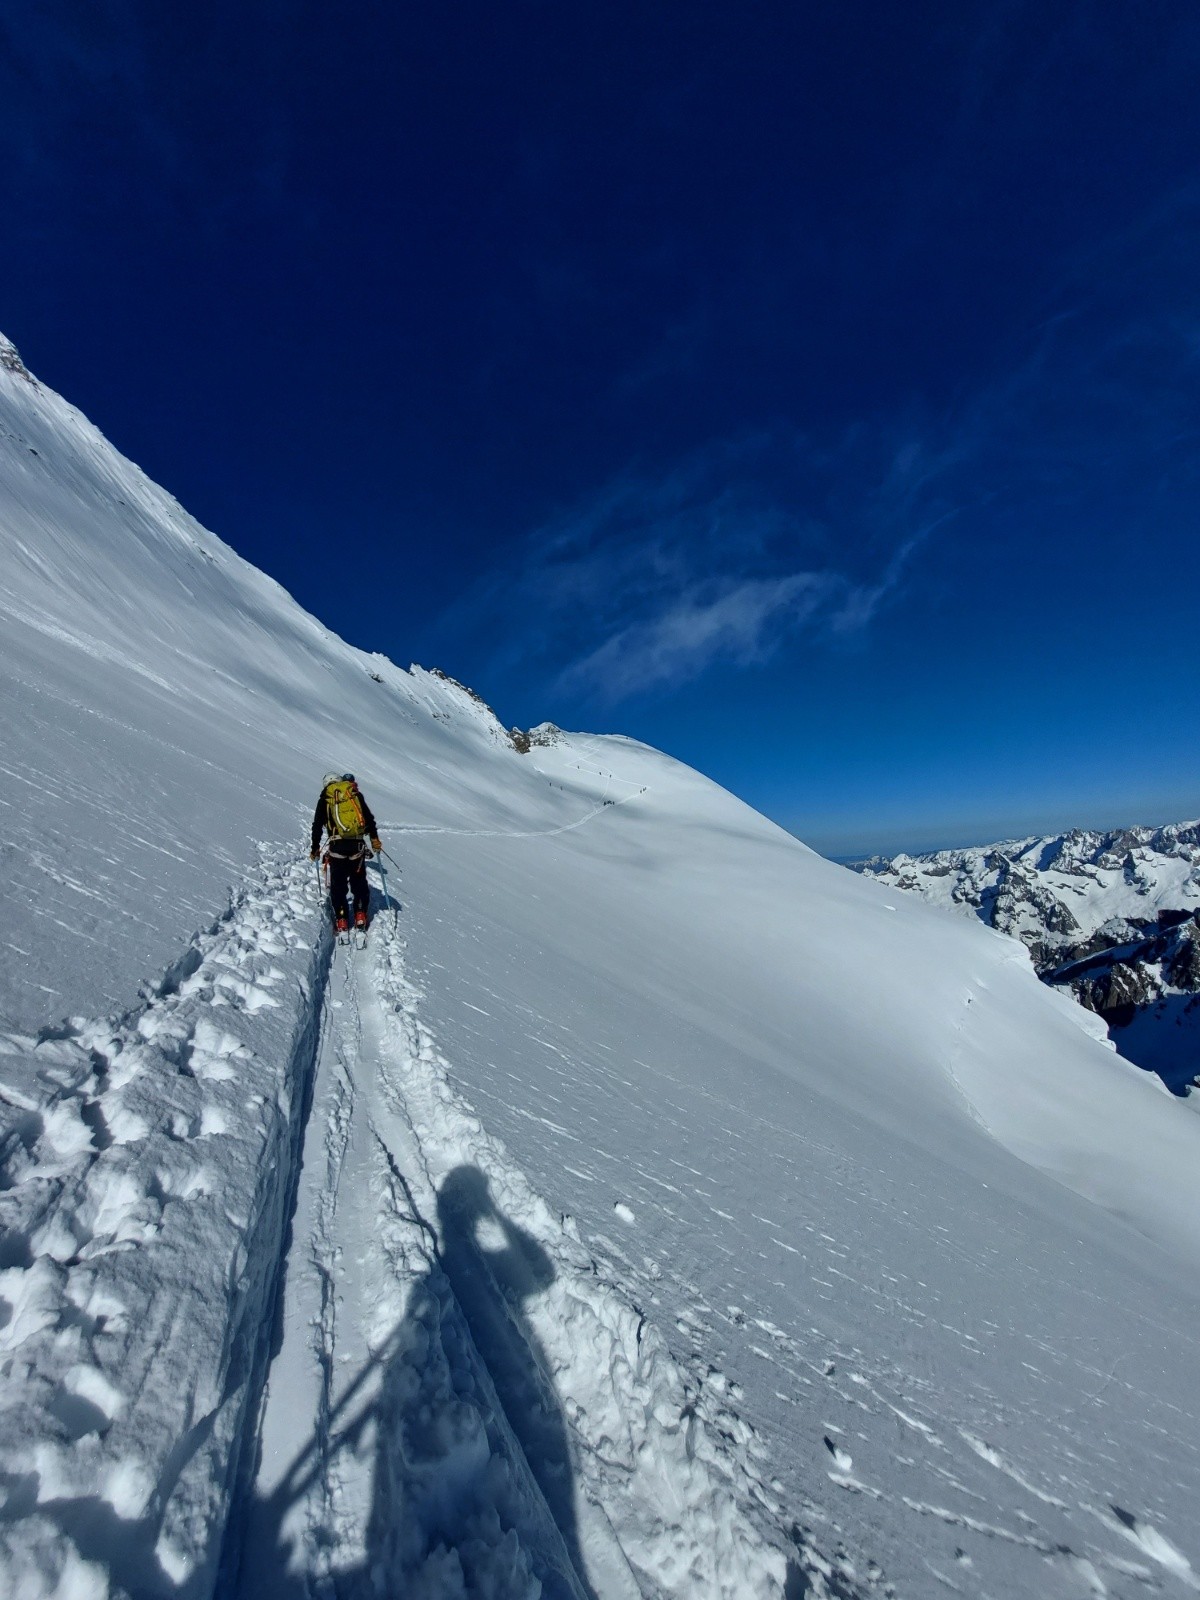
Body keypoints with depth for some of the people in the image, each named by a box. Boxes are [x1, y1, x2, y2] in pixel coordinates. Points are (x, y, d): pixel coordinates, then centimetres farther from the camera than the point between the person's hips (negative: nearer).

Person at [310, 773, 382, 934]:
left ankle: (341, 921, 5)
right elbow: (369, 818, 10)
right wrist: (374, 839, 15)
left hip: (337, 845, -1)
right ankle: (360, 916, 12)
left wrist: (315, 848, 17)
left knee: (338, 885, 7)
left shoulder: (325, 798, 11)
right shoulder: (356, 794, 14)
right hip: (358, 845, 1)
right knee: (359, 882, 14)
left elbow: (317, 825, 10)